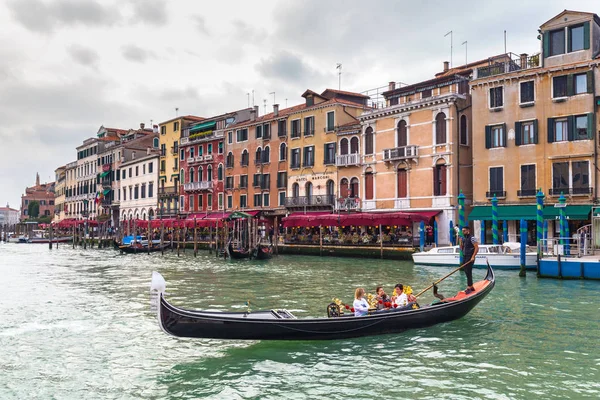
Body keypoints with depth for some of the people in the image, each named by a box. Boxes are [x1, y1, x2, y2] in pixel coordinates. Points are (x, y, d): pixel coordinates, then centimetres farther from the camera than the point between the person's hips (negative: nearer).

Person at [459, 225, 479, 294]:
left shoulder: (471, 238, -11)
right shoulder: (463, 239, 14)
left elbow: (477, 248, -16)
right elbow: (462, 249, 16)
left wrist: (473, 257, -22)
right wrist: (461, 242, 1)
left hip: (470, 258, -8)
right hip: (464, 257, 9)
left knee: (468, 272, -10)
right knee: (466, 272, 12)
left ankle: (469, 288, -7)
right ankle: (471, 287, 21)